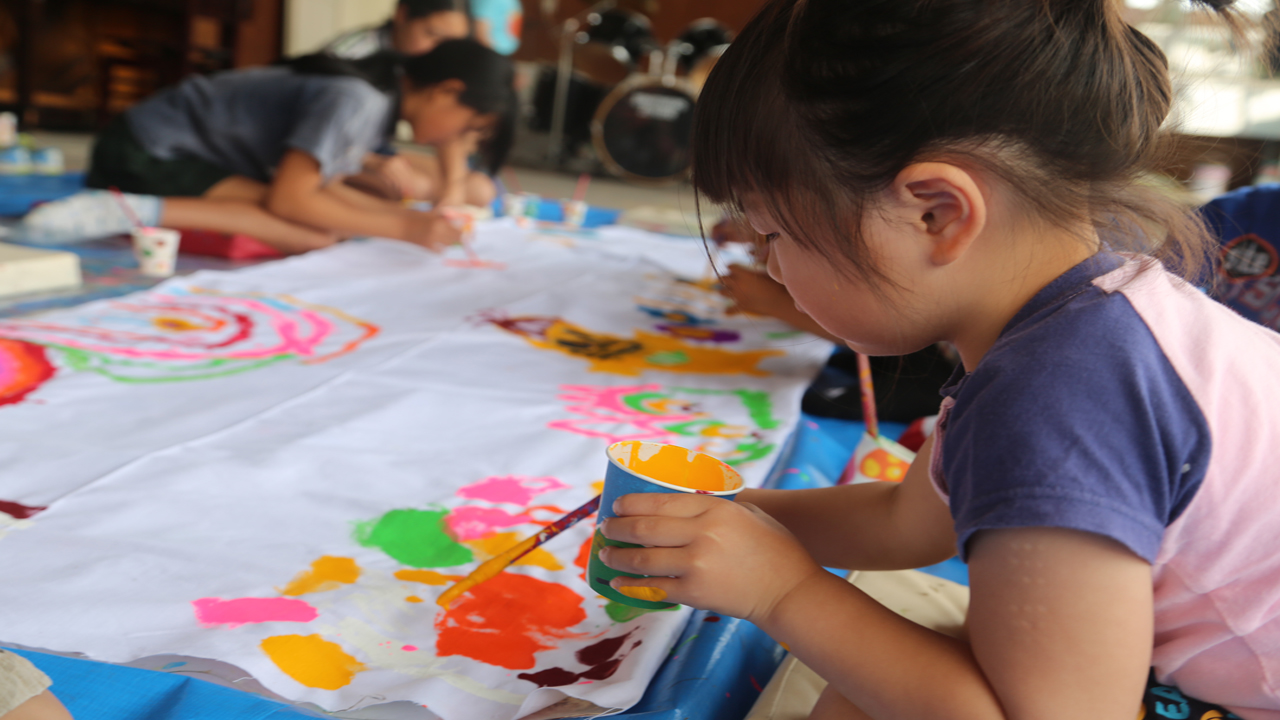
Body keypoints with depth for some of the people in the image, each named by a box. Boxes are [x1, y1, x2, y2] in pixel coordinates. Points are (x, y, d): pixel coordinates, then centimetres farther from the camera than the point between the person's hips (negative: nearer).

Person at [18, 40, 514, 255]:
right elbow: (288, 199, -23)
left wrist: (410, 215, -1)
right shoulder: (357, 101, -22)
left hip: (171, 153, 10)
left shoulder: (379, 103, 6)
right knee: (317, 233, -22)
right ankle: (137, 213, -23)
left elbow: (320, 185, 9)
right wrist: (401, 229, -20)